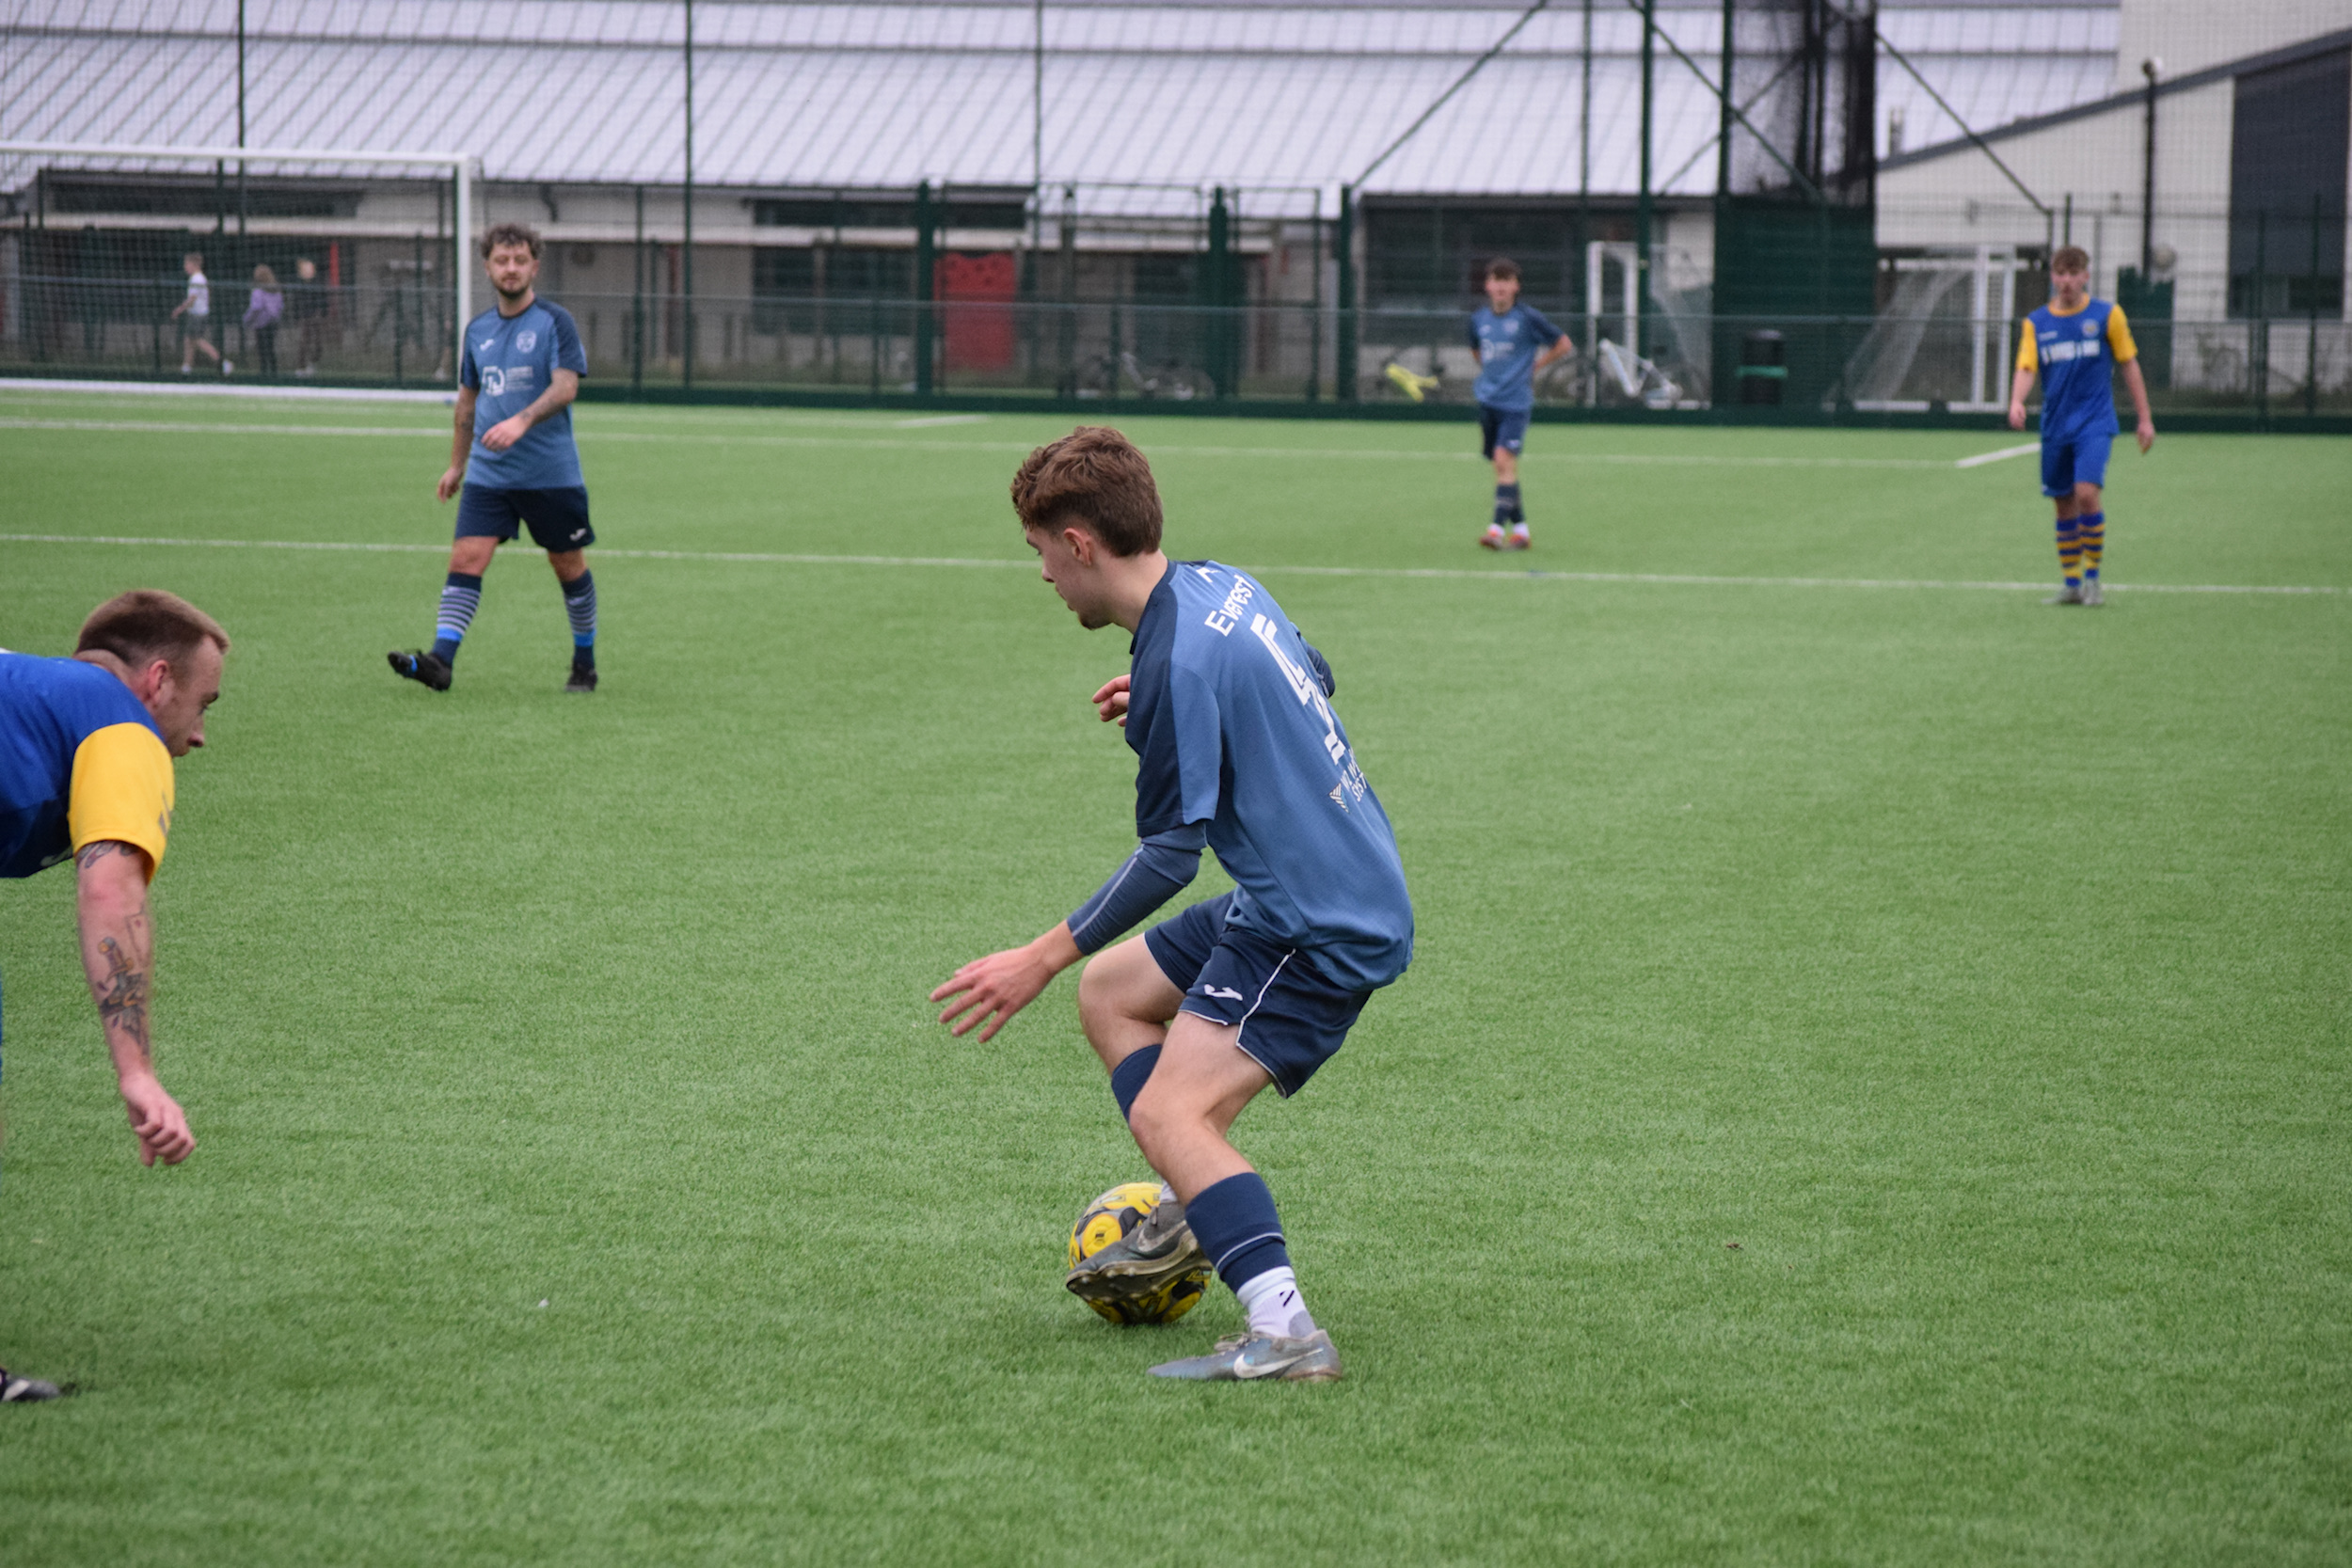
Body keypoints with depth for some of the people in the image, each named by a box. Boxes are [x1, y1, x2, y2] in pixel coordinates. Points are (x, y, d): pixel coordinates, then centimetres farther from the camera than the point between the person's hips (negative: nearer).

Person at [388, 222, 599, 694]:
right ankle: (440, 659, -20)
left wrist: (522, 421, -32)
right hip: (488, 474, 4)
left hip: (550, 473, -4)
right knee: (466, 558, -11)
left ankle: (585, 664, 22)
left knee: (569, 566, 6)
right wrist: (457, 463, 24)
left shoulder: (554, 321, -5)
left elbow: (566, 386, -17)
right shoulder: (478, 329, 11)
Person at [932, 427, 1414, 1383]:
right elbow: (1313, 681, 24)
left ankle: (1283, 1331, -32)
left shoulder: (1177, 668, -23)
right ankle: (1197, 1217, 16)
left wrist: (1043, 959, -12)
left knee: (1167, 1113, -21)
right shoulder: (1219, 586, 5)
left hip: (1321, 928, -11)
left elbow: (1170, 856, -19)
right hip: (1350, 888, 11)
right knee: (1109, 992, 22)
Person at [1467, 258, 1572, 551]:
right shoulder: (1478, 318, 7)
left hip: (1516, 402, -5)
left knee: (1505, 460, -18)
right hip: (1487, 400, 5)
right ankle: (1520, 526, 17)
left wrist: (1535, 365, 3)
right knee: (1501, 466, 8)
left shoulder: (1528, 317, -7)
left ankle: (1498, 527, -23)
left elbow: (1563, 345, 3)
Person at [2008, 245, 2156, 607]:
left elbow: (2129, 365, 5)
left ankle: (2092, 577, -6)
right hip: (2056, 425, 3)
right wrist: (2016, 402, -26)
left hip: (2095, 423, -3)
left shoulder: (2107, 314, 0)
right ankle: (2071, 584, 19)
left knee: (2087, 492, -19)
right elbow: (2026, 368, -4)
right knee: (2064, 504, 8)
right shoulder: (2037, 323, 5)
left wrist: (2144, 419, 5)